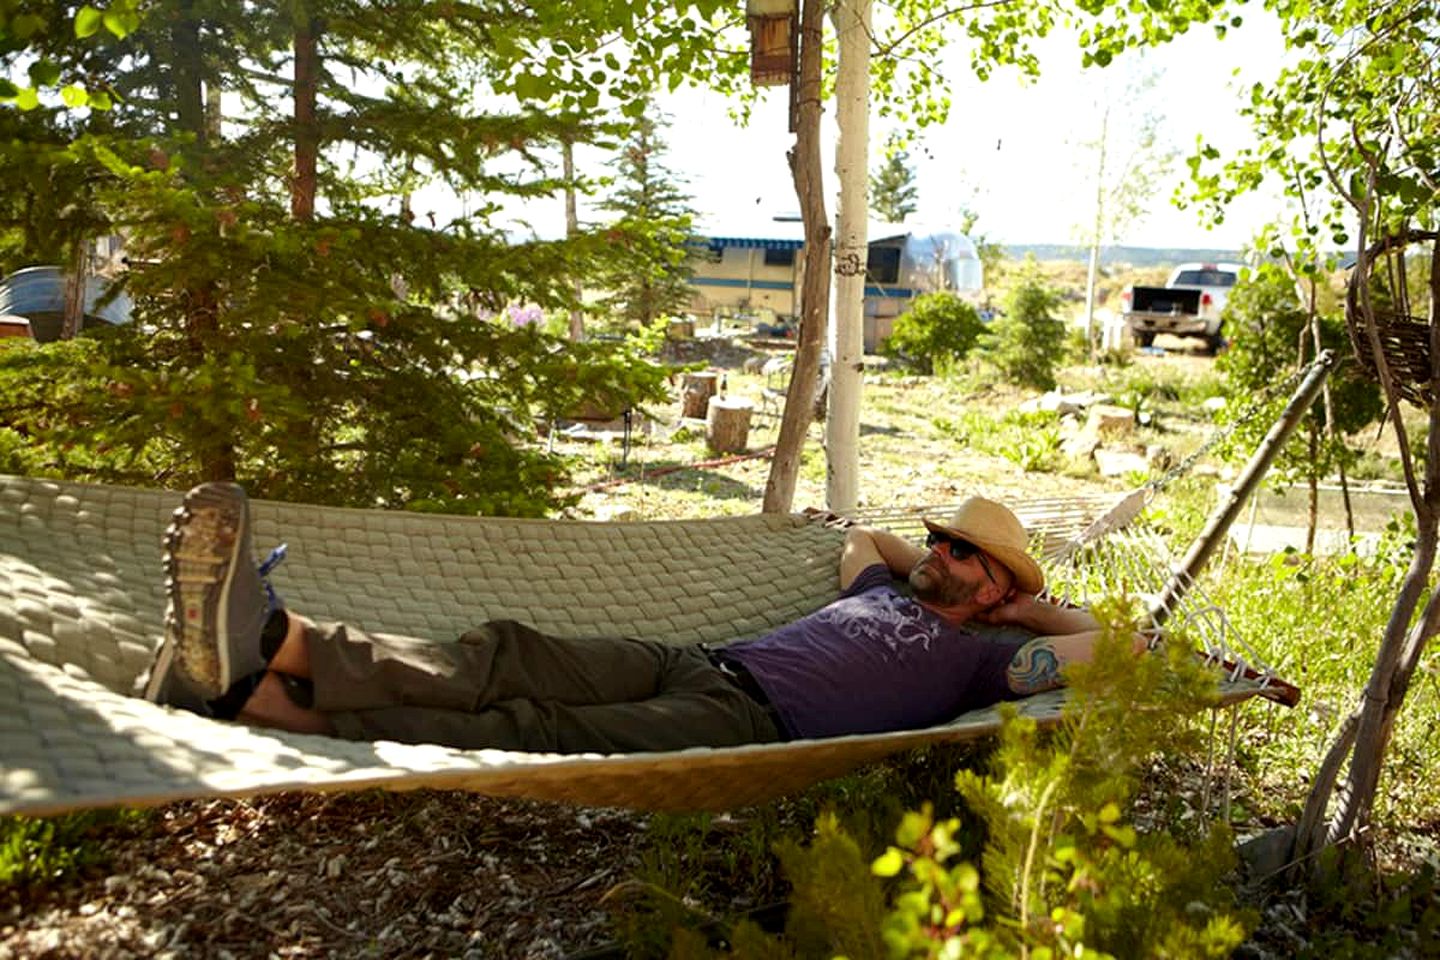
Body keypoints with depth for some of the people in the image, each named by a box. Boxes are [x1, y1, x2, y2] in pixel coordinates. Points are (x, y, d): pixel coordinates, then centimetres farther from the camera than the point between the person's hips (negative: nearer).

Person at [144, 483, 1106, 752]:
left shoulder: (970, 659, 13)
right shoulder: (884, 596, 33)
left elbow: (1099, 641, 6)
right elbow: (862, 536, 52)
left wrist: (1020, 603, 19)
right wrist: (924, 571, 44)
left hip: (745, 720, -8)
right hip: (693, 662, 8)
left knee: (533, 734, -26)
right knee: (501, 660, -16)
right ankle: (245, 675, -31)